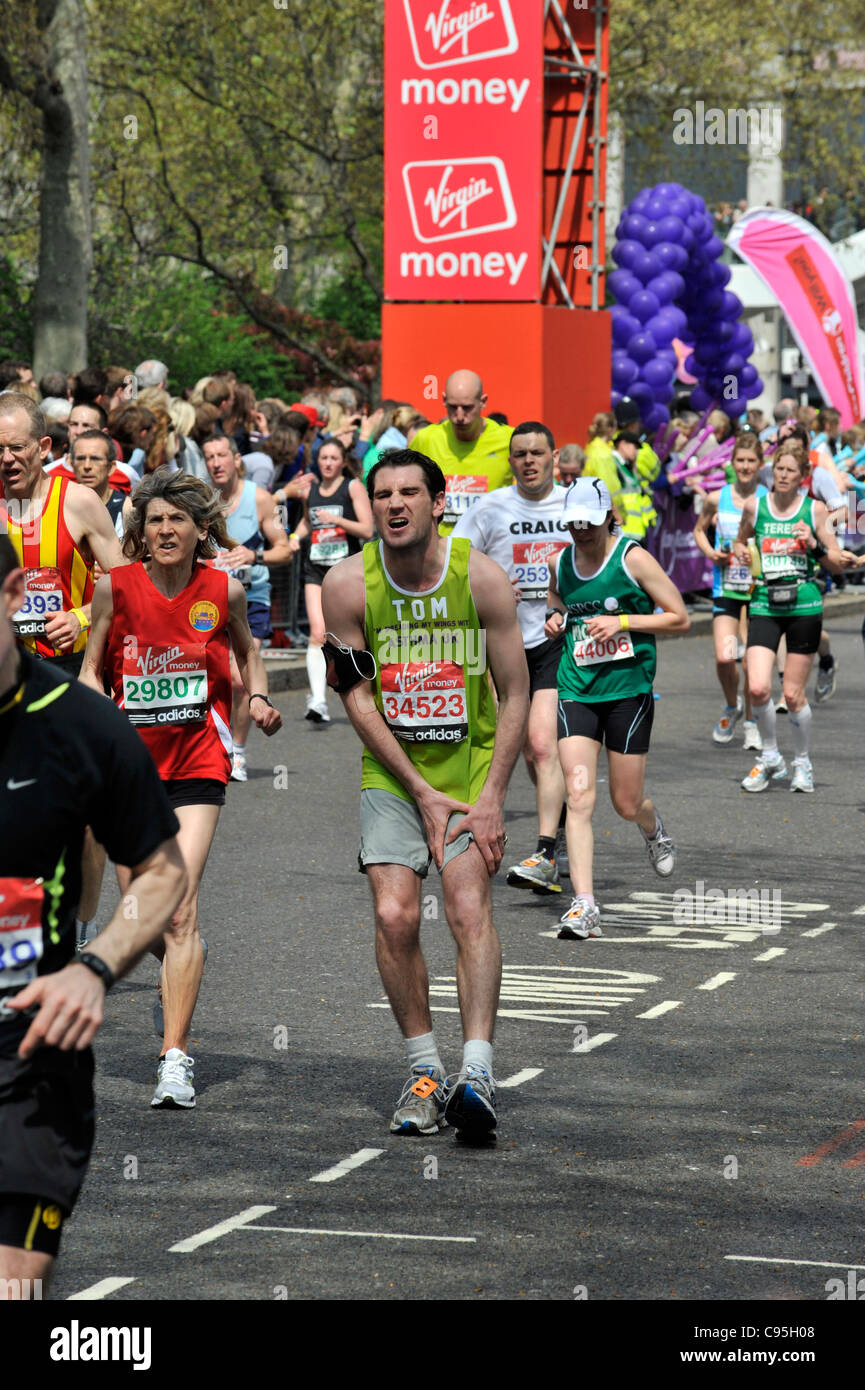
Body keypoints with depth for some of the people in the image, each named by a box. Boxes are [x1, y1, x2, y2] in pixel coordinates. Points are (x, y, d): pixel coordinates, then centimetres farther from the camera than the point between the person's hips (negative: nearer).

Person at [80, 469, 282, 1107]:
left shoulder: (224, 591, -5)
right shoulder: (116, 588, -6)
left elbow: (247, 651, 16)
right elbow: (92, 667, 5)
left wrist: (260, 698, -1)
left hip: (198, 761, -2)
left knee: (179, 905, -15)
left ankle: (176, 1056, -15)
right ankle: (182, 971, 44)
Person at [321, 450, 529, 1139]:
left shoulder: (481, 577, -11)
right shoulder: (348, 583, -9)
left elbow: (515, 695, -5)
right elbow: (358, 697, -4)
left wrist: (491, 798, -11)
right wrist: (423, 793, -9)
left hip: (471, 767, -1)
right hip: (392, 772, 1)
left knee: (470, 908, -17)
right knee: (395, 915, -12)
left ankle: (477, 1073, -22)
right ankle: (425, 1073, 1)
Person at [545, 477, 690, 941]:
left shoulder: (633, 558, -7)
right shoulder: (562, 563, 7)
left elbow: (680, 618, -5)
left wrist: (622, 622, -16)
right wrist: (554, 619, 2)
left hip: (629, 689, -3)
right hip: (576, 689, 3)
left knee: (626, 803, 5)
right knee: (579, 795, -12)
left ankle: (653, 829, 45)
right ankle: (584, 905, -15)